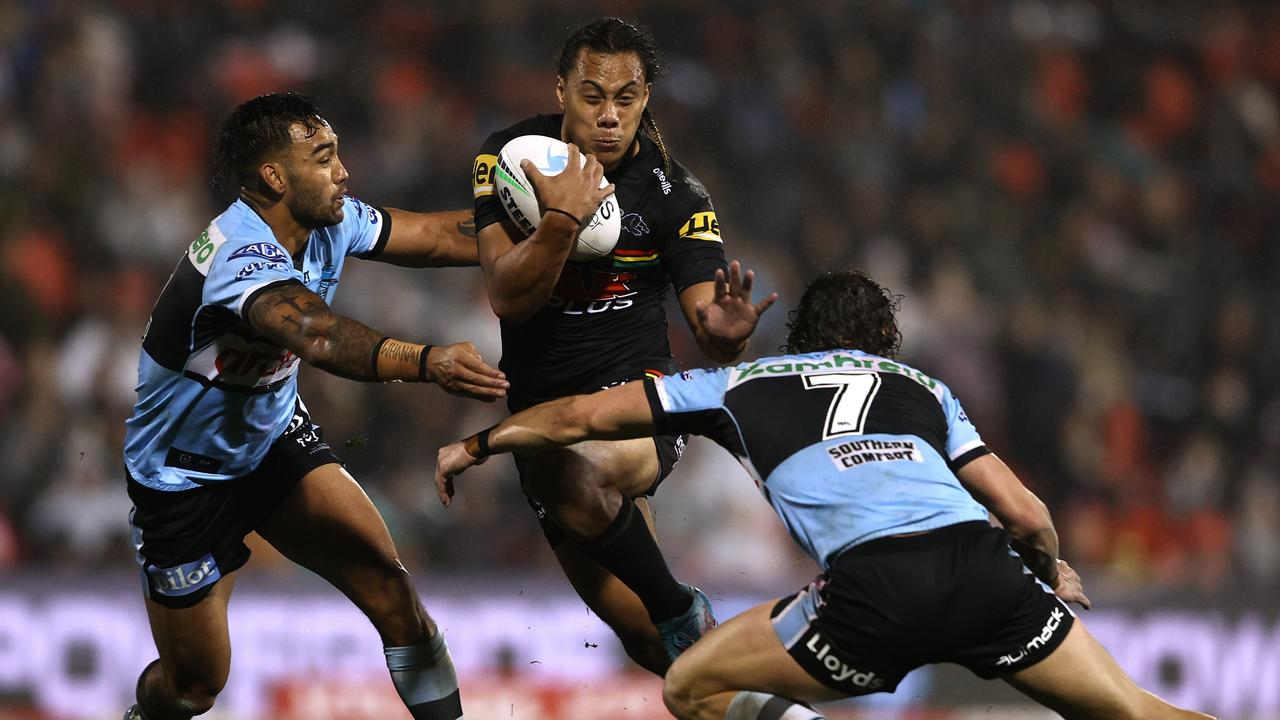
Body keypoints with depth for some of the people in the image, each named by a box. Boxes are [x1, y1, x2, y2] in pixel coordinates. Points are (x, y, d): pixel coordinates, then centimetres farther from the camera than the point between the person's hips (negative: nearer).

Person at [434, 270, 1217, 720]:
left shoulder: (745, 383, 28)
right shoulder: (922, 387, 31)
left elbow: (583, 416, 31)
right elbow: (1025, 513, 22)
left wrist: (475, 445, 47)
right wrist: (1053, 574, 44)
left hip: (877, 591, -3)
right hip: (983, 561, 3)